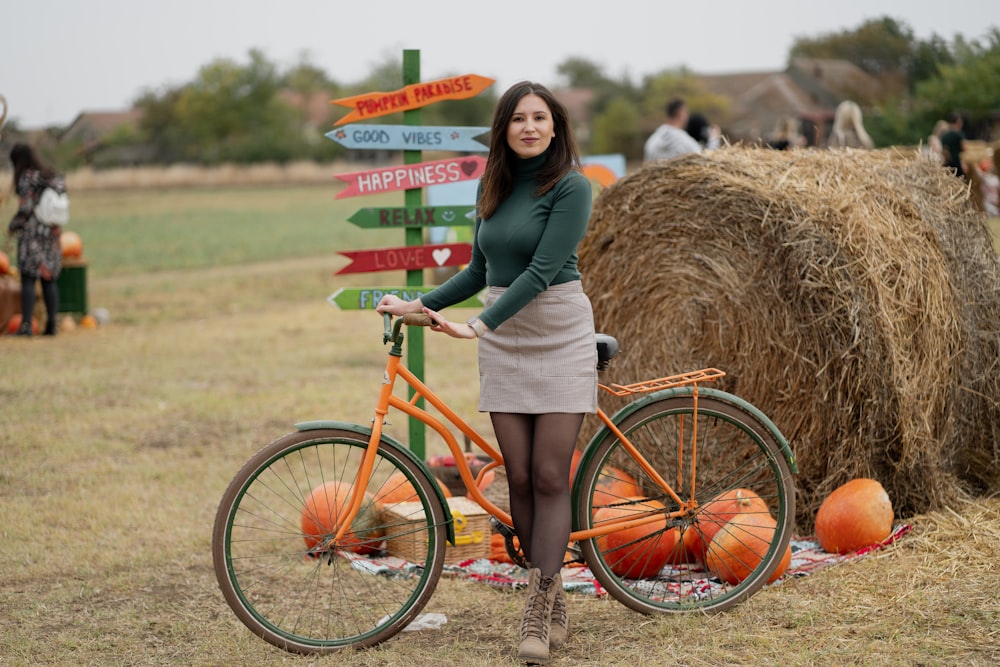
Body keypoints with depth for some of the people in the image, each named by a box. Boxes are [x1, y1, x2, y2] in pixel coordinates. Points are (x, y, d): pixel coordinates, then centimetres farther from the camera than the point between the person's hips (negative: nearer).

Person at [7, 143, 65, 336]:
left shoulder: (27, 177, -9)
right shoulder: (52, 176, 12)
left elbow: (26, 208, -14)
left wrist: (13, 226, 0)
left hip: (32, 233, -7)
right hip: (51, 232, 7)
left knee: (28, 279, -5)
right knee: (49, 279, 9)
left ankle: (26, 324, -10)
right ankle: (51, 324, 6)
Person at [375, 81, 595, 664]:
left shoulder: (571, 186, -10)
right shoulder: (495, 188, 11)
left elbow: (542, 270, -19)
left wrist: (476, 326, -27)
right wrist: (418, 304, 10)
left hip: (559, 336, -6)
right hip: (503, 340, 6)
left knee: (550, 477, -7)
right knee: (520, 477, 3)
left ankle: (538, 614, -7)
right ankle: (554, 602, 12)